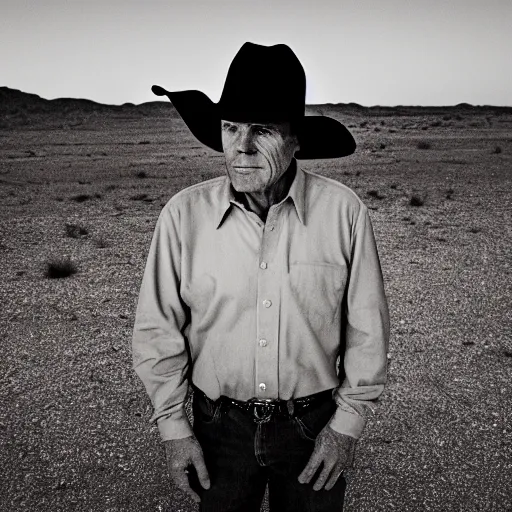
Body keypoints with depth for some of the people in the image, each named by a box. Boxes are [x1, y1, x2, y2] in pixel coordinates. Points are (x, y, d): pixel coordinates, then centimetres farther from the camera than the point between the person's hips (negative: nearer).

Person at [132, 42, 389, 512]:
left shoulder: (343, 212, -13)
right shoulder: (184, 214, -12)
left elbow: (368, 329, -5)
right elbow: (157, 330, -4)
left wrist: (348, 423, -4)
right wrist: (173, 426, -3)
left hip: (315, 424, 0)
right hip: (220, 425, 1)